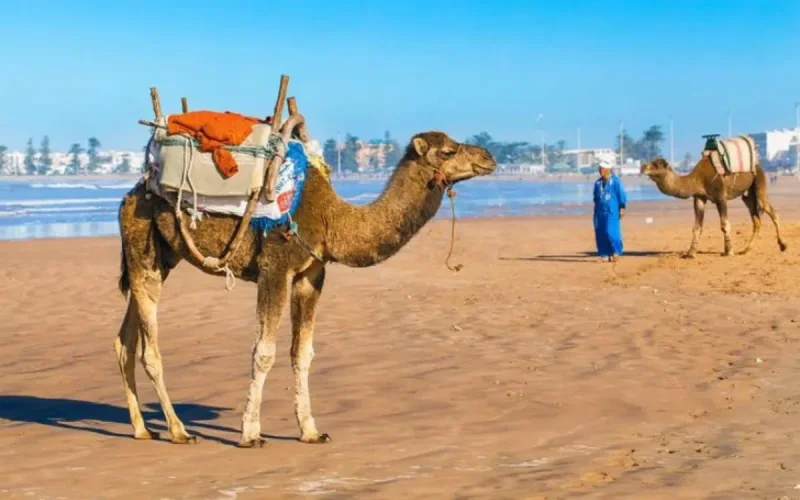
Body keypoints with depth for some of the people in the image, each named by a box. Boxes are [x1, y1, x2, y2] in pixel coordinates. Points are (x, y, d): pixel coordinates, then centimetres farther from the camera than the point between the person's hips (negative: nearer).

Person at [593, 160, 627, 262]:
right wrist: (596, 210, 20)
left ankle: (616, 252, 2)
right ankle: (605, 254, 9)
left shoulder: (615, 181, -3)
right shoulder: (598, 183, 14)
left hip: (612, 211, -6)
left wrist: (622, 208, -8)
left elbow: (621, 194, -3)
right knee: (600, 233, 1)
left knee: (611, 232, -13)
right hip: (600, 212, 6)